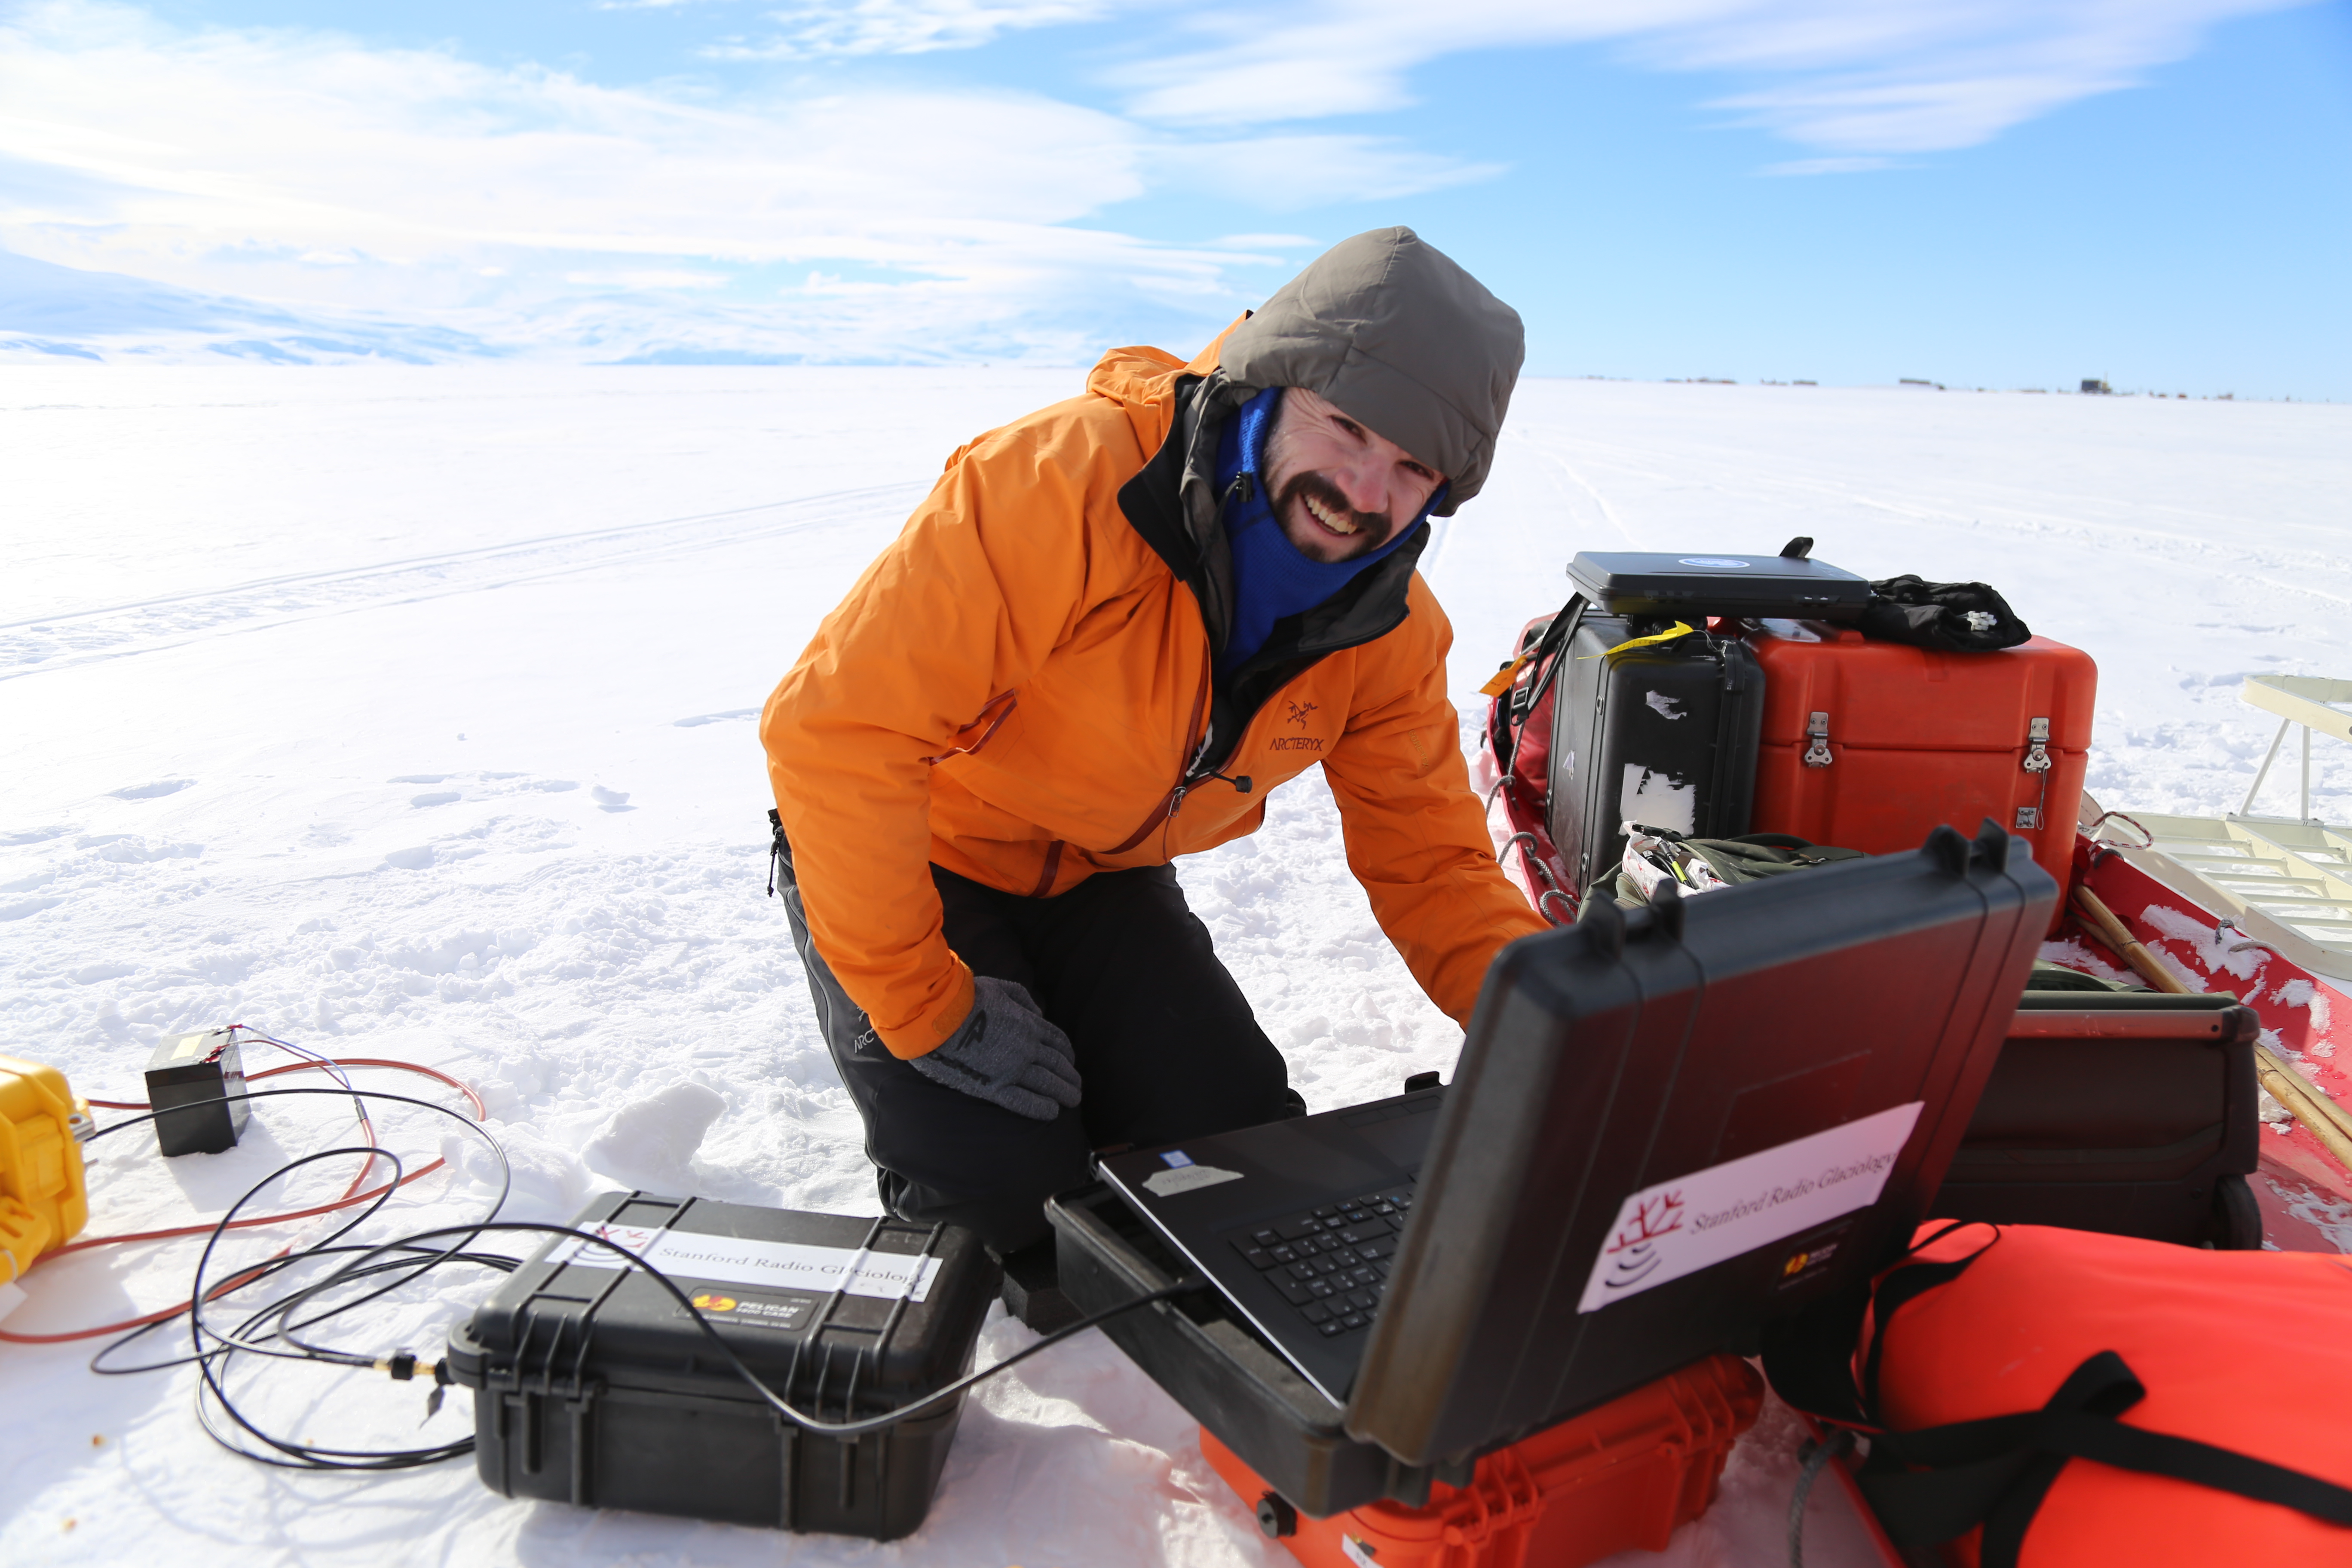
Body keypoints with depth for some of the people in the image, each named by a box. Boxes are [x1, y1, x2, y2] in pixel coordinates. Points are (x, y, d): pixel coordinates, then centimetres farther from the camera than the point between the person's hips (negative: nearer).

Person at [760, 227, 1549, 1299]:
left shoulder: (1390, 626, -12)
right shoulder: (1061, 485, -33)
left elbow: (1429, 860, -6)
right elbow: (837, 732, -33)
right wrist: (929, 1010, -27)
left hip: (1101, 877, 5)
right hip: (910, 856, -5)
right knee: (1007, 1193, -17)